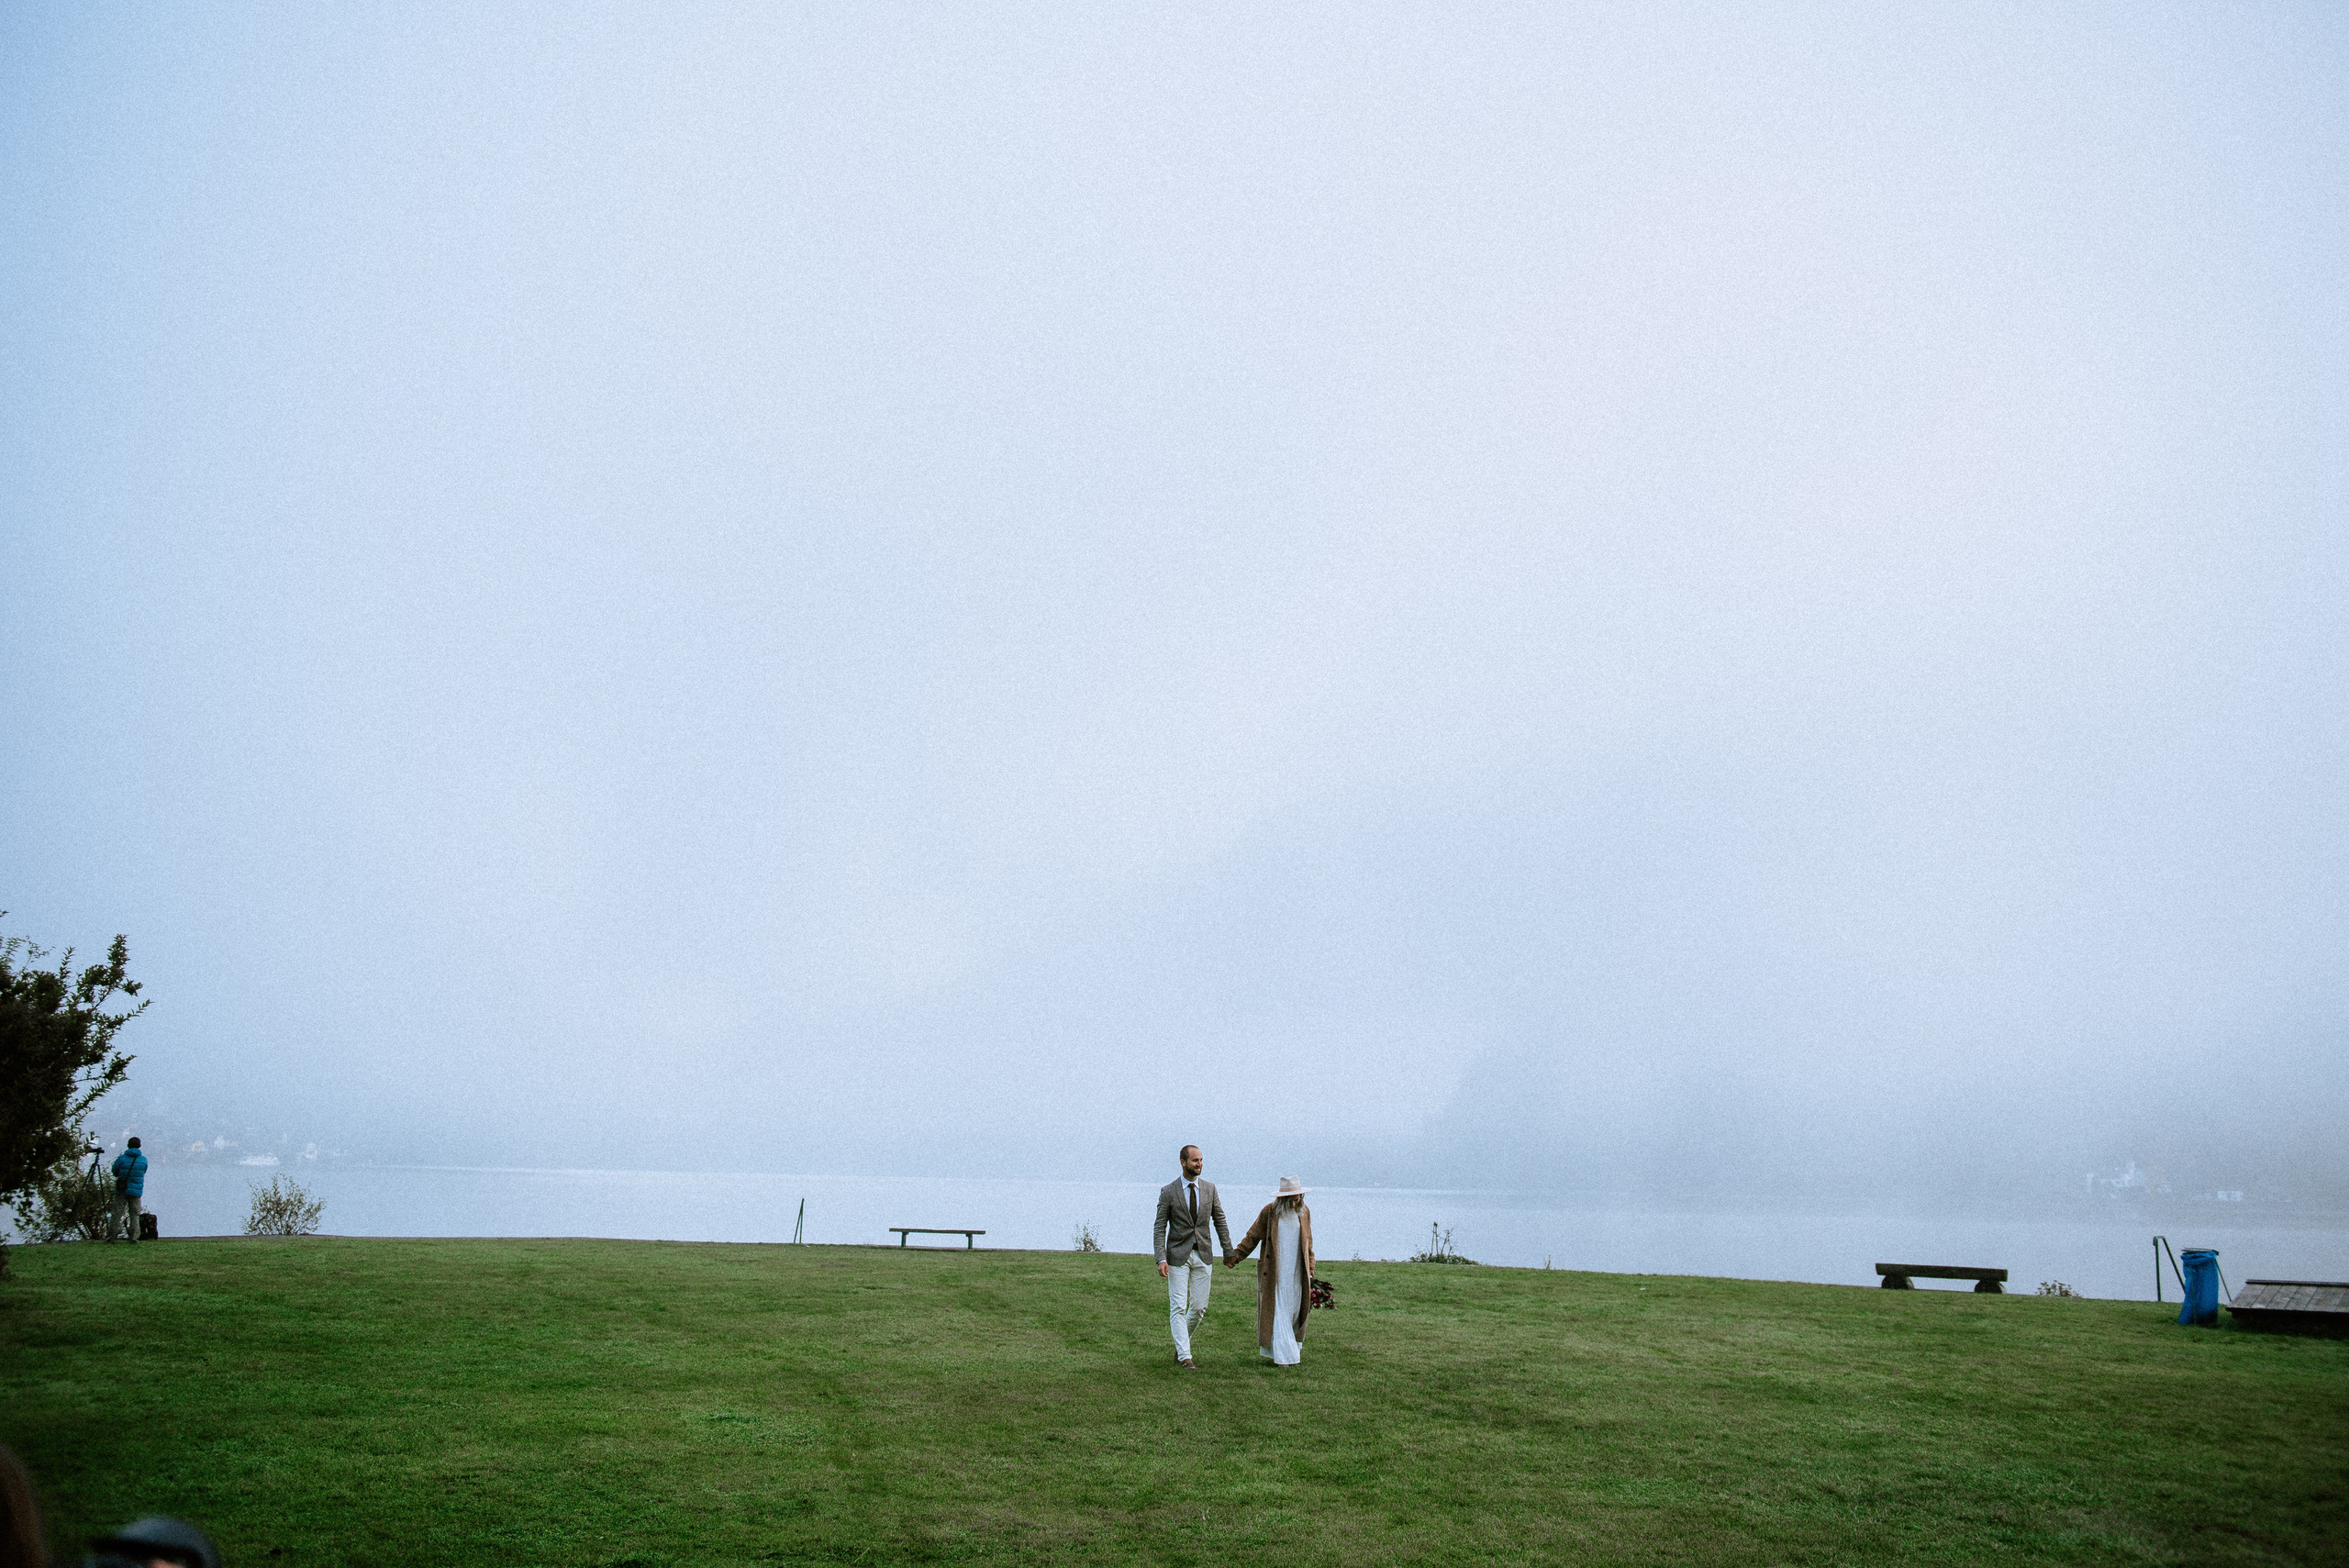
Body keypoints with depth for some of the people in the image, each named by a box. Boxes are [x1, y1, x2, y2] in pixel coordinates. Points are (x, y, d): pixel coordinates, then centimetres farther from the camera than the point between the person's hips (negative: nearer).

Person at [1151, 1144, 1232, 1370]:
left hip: (1203, 1256, 3)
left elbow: (1220, 1221, 12)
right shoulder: (1168, 1192, -6)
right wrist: (1161, 1259, -16)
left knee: (1199, 1307, 6)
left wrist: (1228, 1251, 11)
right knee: (1178, 1307, -4)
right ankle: (1184, 1356, 2)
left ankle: (1180, 1344, 28)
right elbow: (1159, 1228, -5)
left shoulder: (1209, 1188, 4)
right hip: (1178, 1256, -3)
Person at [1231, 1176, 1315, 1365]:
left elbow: (1308, 1243, 14)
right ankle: (1283, 1354, -1)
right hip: (1274, 1271, -3)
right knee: (1277, 1310, -4)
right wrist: (1235, 1256, -7)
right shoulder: (1270, 1211, -5)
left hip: (1297, 1272, 3)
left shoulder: (1304, 1213, 6)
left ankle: (1292, 1345, 23)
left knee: (1295, 1308, 5)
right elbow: (1253, 1237, 0)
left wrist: (1310, 1271, 14)